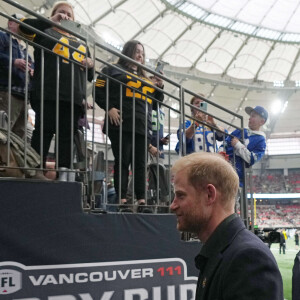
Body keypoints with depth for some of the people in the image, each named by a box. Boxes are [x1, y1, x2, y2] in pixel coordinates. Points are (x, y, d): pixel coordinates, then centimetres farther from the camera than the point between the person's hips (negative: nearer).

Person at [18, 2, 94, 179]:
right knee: (43, 134, -10)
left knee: (67, 137, 0)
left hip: (74, 96, 5)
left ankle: (65, 174, -2)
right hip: (49, 93, -4)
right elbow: (24, 26, -1)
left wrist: (91, 66, 7)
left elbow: (90, 76, 31)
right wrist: (51, 21, -9)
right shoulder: (46, 32, 18)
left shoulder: (82, 44, 31)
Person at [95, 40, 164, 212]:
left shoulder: (145, 78, 29)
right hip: (122, 124, -6)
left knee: (141, 164, 2)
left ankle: (142, 201, 2)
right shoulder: (115, 70, 11)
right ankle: (122, 199, -7)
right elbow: (99, 89, 0)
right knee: (122, 161, -8)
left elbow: (155, 103, 30)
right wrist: (109, 108, -13)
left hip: (143, 127, 6)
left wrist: (160, 87, 13)